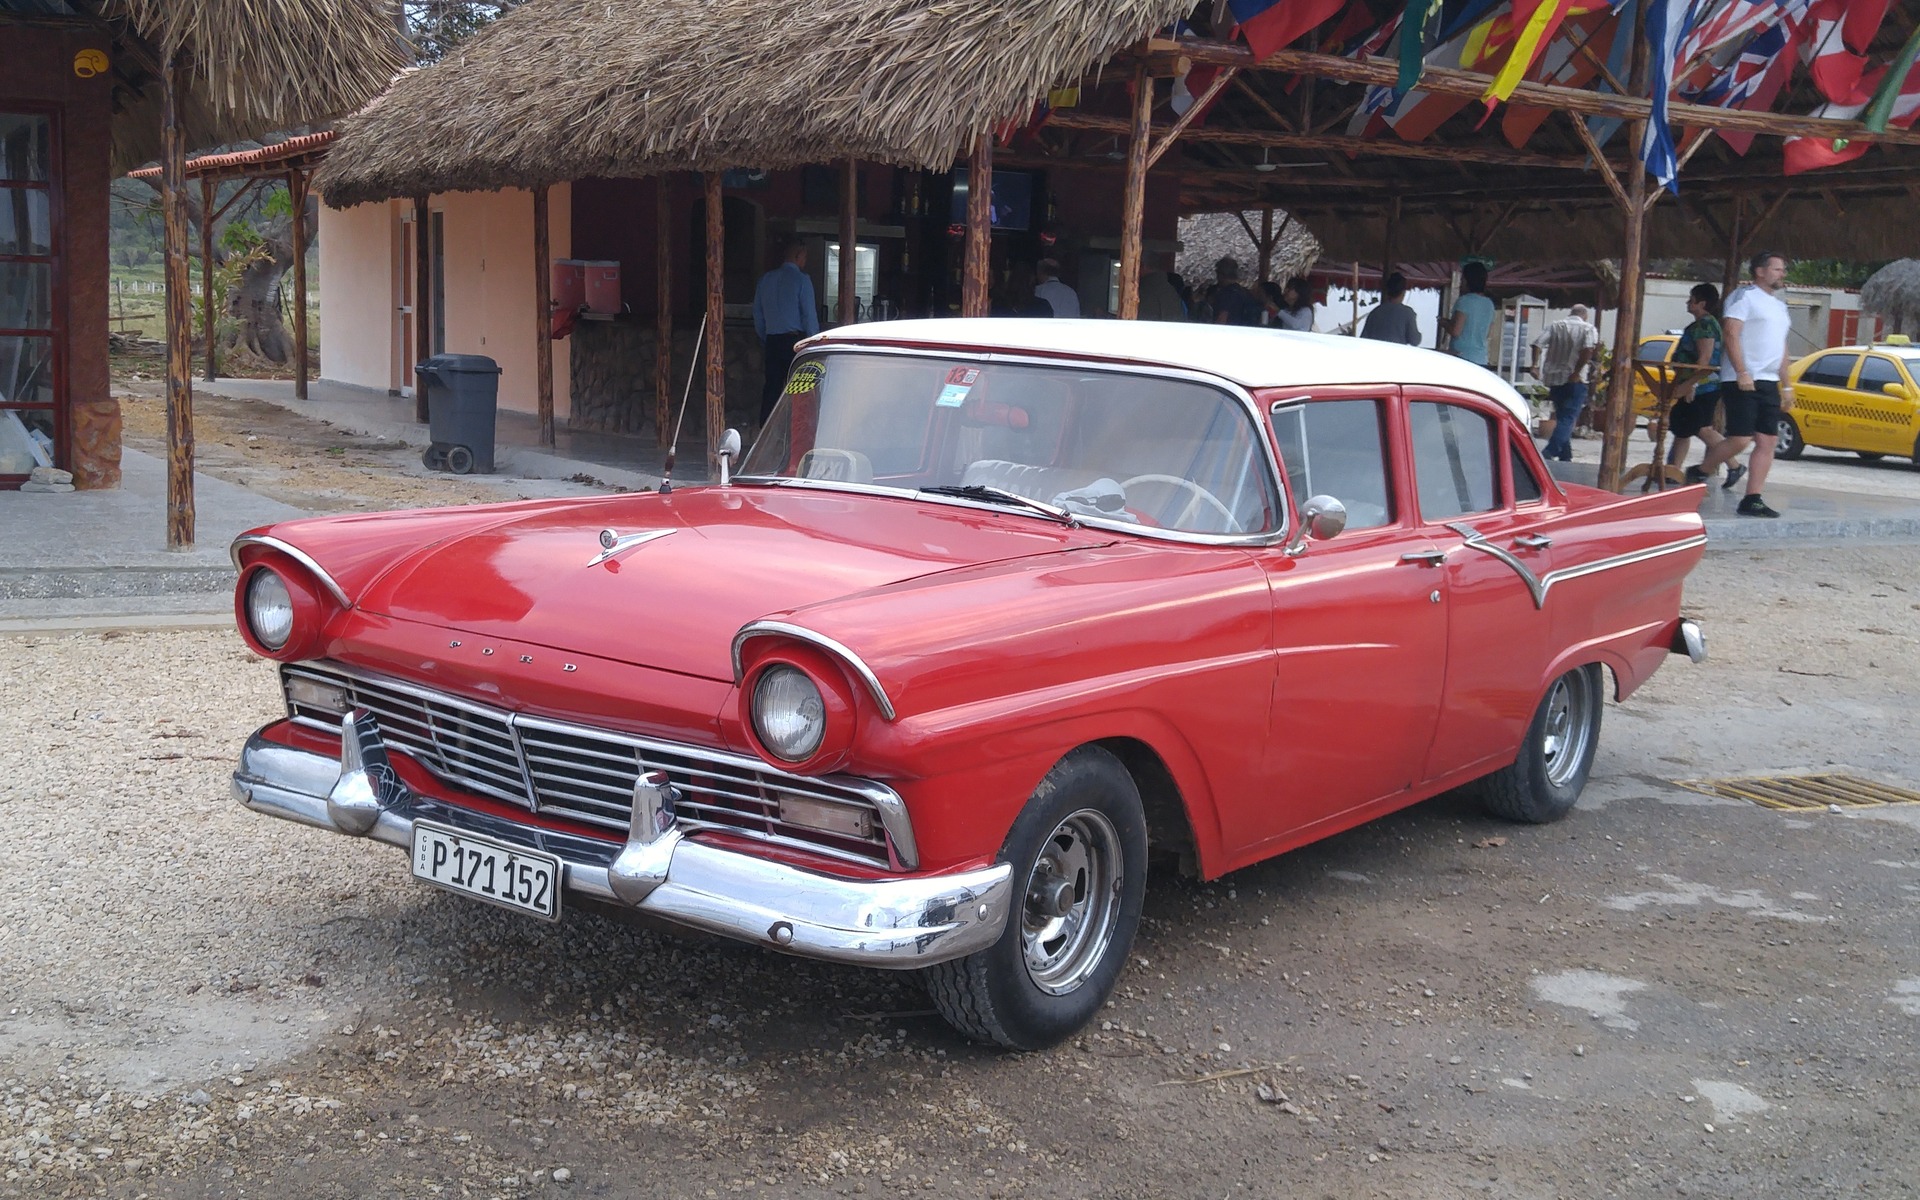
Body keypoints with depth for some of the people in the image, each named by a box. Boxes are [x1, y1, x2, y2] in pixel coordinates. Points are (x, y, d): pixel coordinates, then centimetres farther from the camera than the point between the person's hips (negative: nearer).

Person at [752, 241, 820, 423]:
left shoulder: (765, 279, 11)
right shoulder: (802, 279, -6)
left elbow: (757, 314, 15)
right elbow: (809, 314, -9)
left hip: (772, 340, 5)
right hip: (794, 339, -5)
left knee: (771, 386, 7)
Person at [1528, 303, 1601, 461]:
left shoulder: (1555, 326, 9)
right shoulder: (1588, 329, -2)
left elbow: (1537, 344, -4)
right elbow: (1589, 349, -19)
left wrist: (1535, 364, -4)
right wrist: (1576, 372, -16)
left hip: (1553, 378, 5)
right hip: (1574, 380, -5)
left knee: (1562, 418, 17)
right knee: (1567, 420, -6)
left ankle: (1565, 457, 20)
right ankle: (1547, 454, -23)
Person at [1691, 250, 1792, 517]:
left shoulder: (1780, 304, 22)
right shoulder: (1745, 296, -4)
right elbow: (1732, 334, -13)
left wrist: (1786, 385, 22)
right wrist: (1742, 373, -22)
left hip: (1769, 383, 8)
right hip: (1742, 381, -8)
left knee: (1767, 442, 0)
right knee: (1740, 439, -12)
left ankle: (1752, 500, 2)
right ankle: (1699, 473, 10)